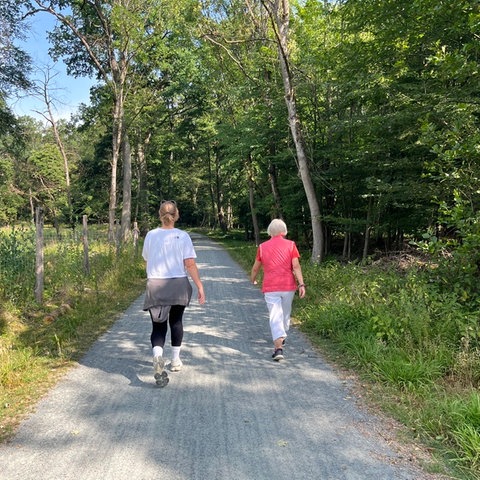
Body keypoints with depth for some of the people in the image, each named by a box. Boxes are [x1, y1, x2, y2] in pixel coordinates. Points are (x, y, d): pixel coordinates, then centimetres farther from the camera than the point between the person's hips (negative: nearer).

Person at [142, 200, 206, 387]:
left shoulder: (151, 235, -1)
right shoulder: (183, 236, -7)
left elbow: (146, 259, 12)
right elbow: (190, 264, -12)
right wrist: (200, 287, -8)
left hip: (155, 286, 0)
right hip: (179, 286, 0)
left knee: (158, 326, 4)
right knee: (176, 322, 20)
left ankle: (157, 356, -23)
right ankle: (175, 360, 31)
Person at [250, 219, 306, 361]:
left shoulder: (262, 247, 4)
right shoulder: (290, 245, 0)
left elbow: (255, 268, 13)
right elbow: (296, 266, -10)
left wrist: (253, 280, 31)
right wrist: (301, 284, -11)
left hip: (270, 288, -1)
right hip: (288, 286, 1)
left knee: (275, 317, -4)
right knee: (285, 314, 20)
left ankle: (278, 347, -18)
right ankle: (281, 339, 39)